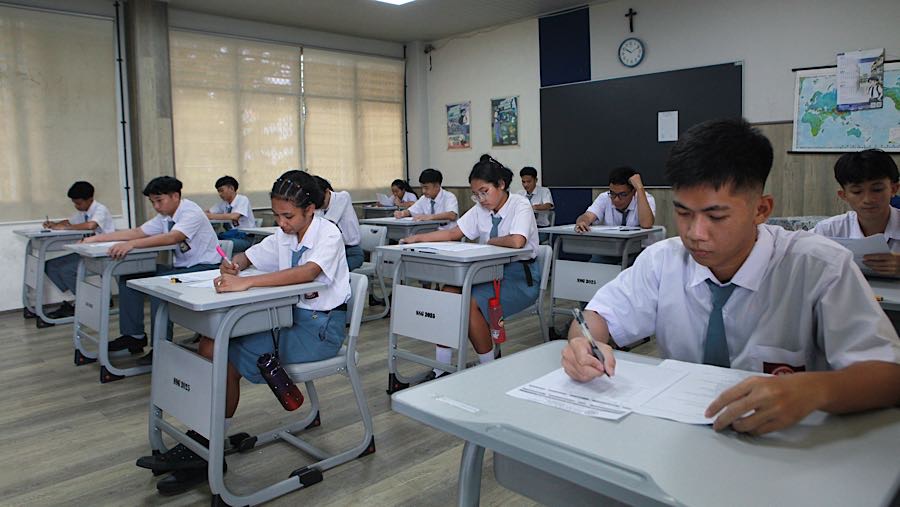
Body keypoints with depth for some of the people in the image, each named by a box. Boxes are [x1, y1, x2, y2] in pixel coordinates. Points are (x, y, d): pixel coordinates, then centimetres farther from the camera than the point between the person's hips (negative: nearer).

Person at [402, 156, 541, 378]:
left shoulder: (520, 205, -12)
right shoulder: (480, 209, 8)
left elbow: (517, 241, -29)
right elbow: (454, 233, 8)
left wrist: (490, 241, -11)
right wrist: (418, 238, -1)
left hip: (521, 276, -7)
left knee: (469, 303, -27)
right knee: (449, 293, -17)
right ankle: (440, 369, -11)